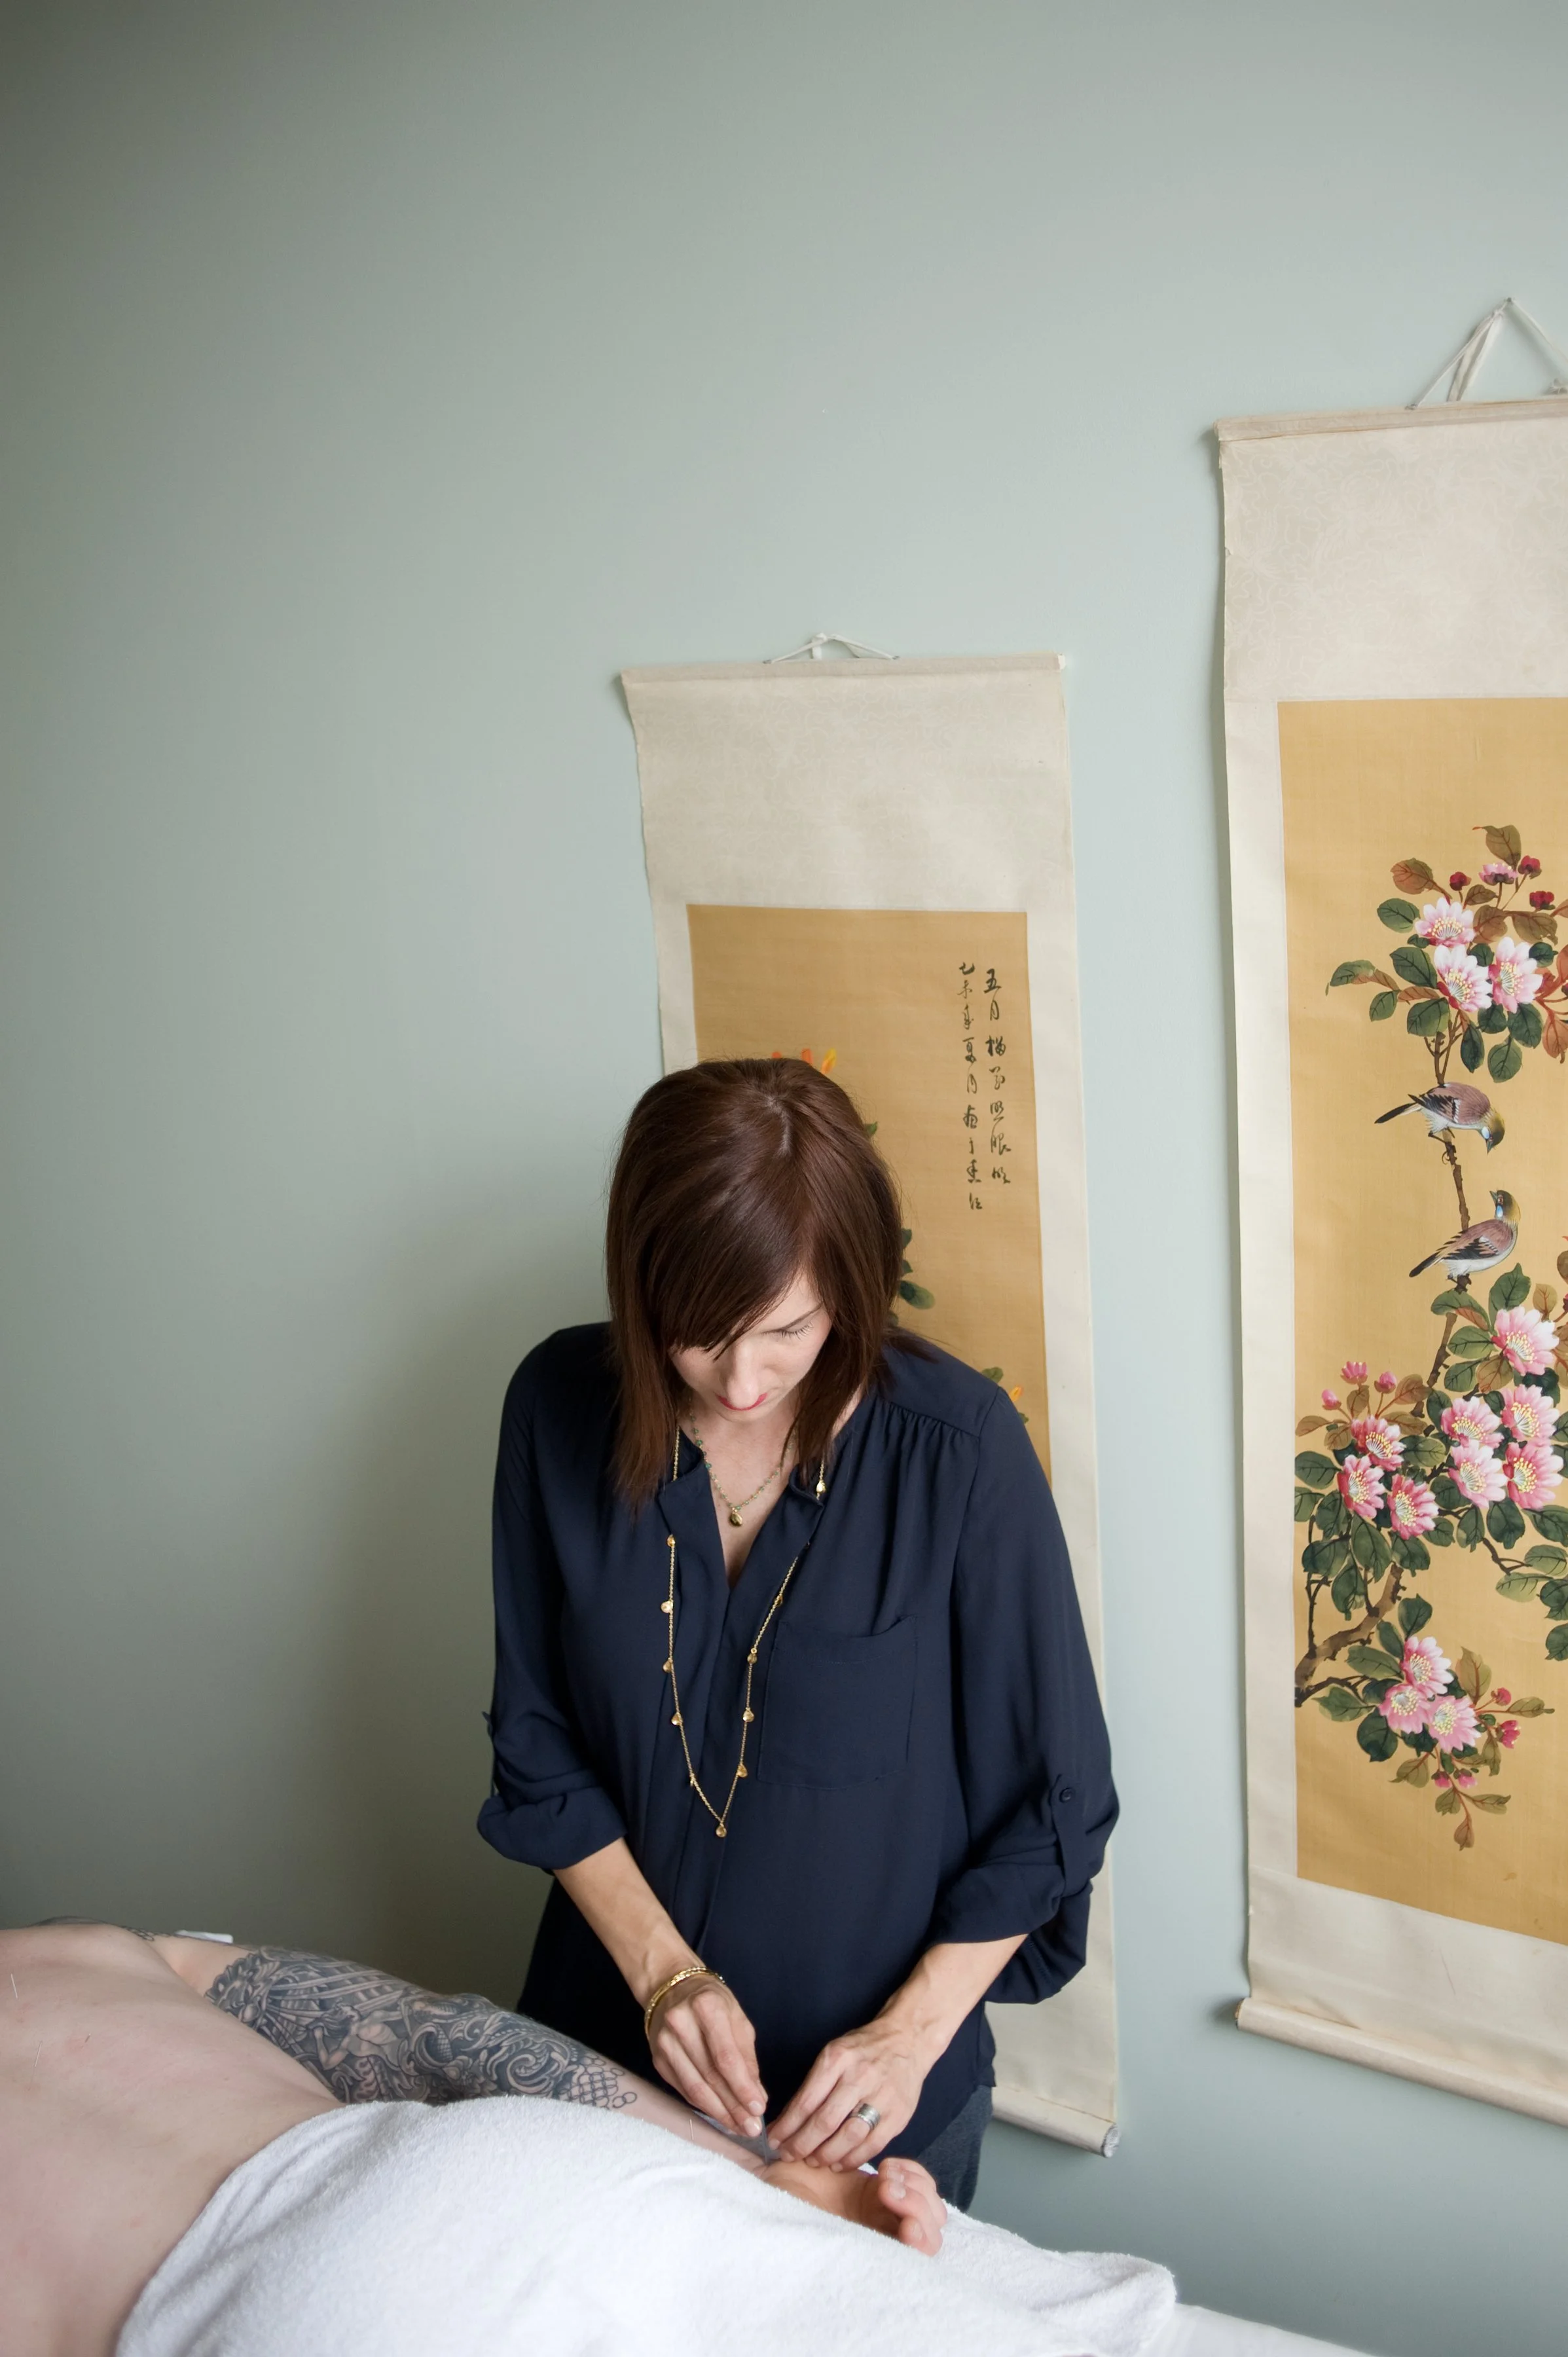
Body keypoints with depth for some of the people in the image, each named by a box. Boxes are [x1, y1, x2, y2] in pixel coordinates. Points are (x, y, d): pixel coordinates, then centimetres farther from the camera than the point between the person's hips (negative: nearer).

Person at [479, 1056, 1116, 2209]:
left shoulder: (958, 1444, -21)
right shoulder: (563, 1408, -12)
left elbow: (1054, 1799, -11)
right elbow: (539, 1744, -3)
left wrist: (910, 2035, -17)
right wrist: (662, 1969, -13)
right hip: (606, 2045, 3)